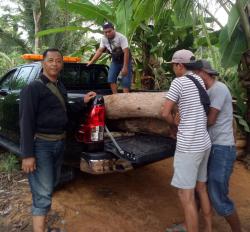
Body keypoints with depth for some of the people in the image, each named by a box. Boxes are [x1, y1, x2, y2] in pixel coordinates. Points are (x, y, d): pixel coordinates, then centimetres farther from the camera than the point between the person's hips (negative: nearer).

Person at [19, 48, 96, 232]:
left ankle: (41, 213, 40)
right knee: (43, 193, -6)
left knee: (51, 185, 21)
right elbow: (26, 122, -17)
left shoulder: (61, 87, 12)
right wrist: (27, 154, -21)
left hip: (60, 143, 8)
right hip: (41, 144, -8)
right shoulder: (33, 88, -12)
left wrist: (83, 102, 9)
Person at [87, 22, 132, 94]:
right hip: (115, 60, 5)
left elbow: (126, 52, -28)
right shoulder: (104, 39, -9)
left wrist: (125, 67, -32)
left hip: (125, 60, -5)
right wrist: (91, 61, -6)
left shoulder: (121, 37, -26)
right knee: (111, 79, -4)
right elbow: (100, 51, 0)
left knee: (125, 81, -12)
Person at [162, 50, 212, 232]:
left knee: (186, 195, 2)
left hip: (188, 145, -9)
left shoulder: (179, 82, -12)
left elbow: (165, 113, -11)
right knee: (201, 188, 22)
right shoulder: (199, 80, 12)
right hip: (204, 142, 9)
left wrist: (176, 125, 6)